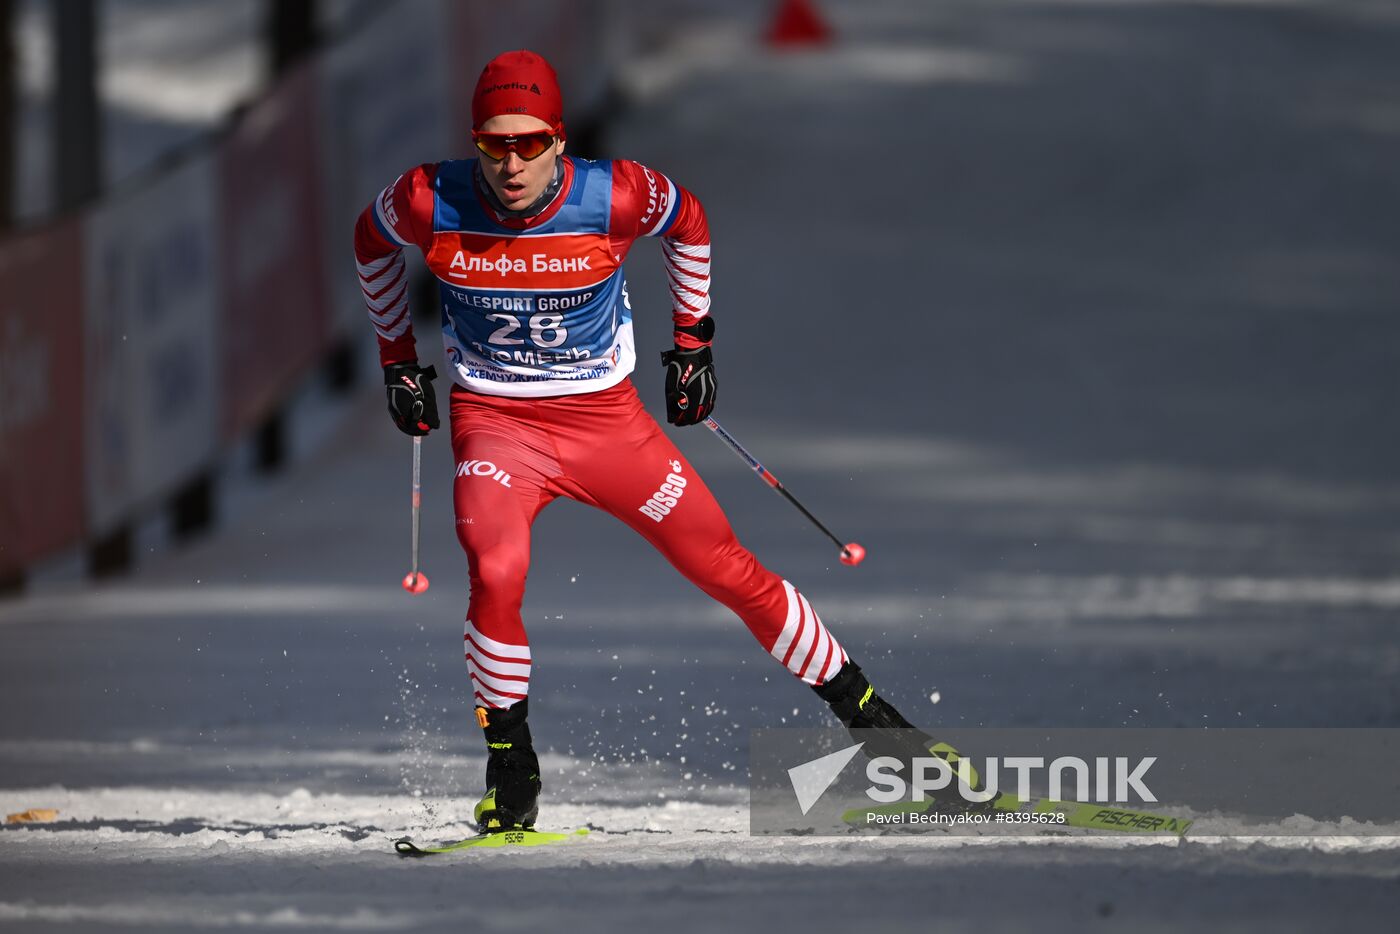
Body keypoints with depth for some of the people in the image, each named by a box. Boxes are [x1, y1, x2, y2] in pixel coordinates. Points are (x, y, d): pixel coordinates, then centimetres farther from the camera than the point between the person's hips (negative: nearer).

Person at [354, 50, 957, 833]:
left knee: (731, 572, 2)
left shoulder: (615, 198, -19)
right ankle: (511, 771, -10)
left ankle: (866, 716, 19)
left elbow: (688, 221, 5)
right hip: (495, 422, -1)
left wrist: (693, 340, 10)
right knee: (498, 575, -28)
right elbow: (371, 241, 6)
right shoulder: (432, 204, -18)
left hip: (606, 416, 1)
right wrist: (398, 358, 11)